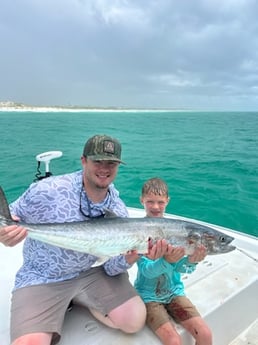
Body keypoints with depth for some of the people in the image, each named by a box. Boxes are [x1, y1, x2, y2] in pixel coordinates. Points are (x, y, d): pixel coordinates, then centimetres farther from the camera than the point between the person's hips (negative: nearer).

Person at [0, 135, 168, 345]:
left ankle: (79, 301, 13)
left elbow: (112, 269, -5)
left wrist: (131, 257, -27)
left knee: (135, 320, -10)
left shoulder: (118, 212, -10)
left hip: (87, 275, 3)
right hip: (40, 280, -2)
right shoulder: (49, 190, -22)